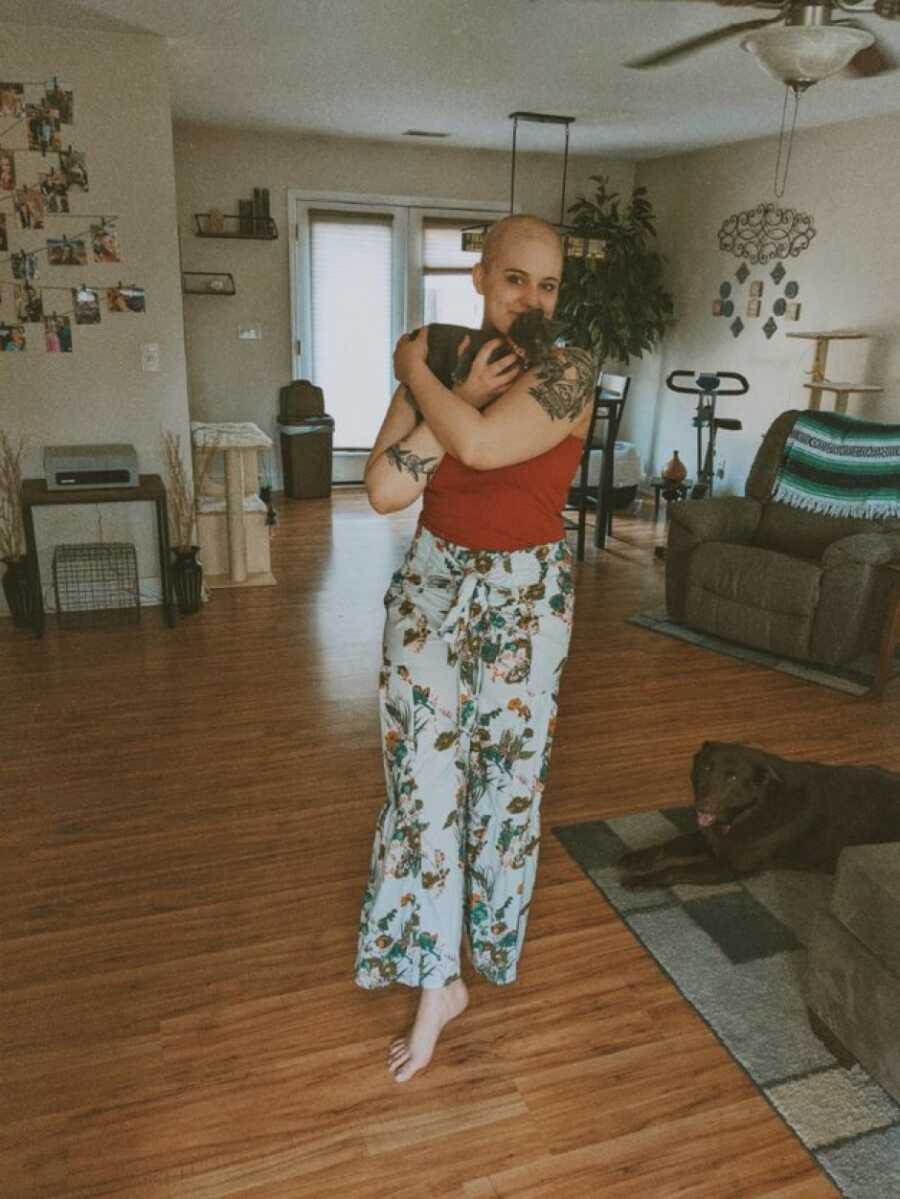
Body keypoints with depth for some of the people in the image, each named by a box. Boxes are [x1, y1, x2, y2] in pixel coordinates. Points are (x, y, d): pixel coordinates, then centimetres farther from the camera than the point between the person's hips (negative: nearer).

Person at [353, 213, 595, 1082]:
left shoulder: (569, 370, -12)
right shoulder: (439, 365, -2)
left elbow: (481, 445, -30)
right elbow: (383, 491, -14)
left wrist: (415, 373, -14)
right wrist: (460, 393, -17)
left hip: (525, 596, -2)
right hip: (432, 584, 3)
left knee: (504, 773, 13)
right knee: (423, 775, 2)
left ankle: (486, 937, 44)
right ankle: (438, 983, 19)